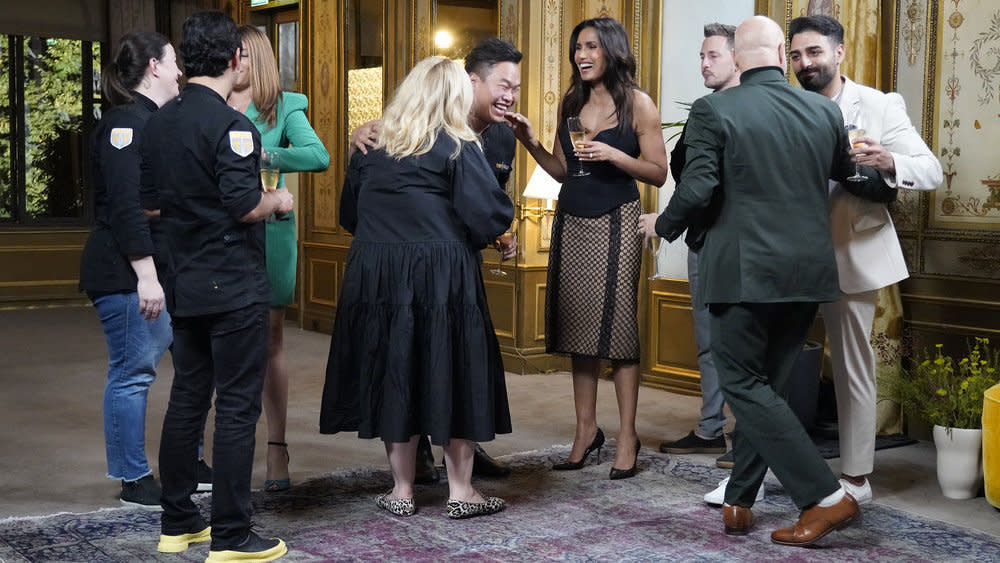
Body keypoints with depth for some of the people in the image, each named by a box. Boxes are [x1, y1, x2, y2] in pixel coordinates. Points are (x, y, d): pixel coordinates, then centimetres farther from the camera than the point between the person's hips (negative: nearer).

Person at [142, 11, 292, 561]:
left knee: (187, 399, 14)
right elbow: (245, 205, -22)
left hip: (184, 284, 8)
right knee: (237, 407, -1)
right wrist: (278, 200, -3)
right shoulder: (229, 123, -16)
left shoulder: (159, 122, 9)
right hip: (234, 288, -8)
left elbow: (151, 203, 15)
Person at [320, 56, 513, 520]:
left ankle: (401, 490, 16)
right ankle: (460, 491, 11)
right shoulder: (457, 147, -6)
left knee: (392, 375, 10)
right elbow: (489, 215, -12)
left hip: (375, 275, 4)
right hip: (442, 277, -4)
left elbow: (349, 215, 14)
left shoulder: (371, 149, 9)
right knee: (450, 375, 5)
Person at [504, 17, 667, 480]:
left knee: (616, 324, -7)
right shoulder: (571, 103, 12)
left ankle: (627, 436, 0)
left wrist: (613, 155, -17)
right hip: (571, 220, 5)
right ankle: (586, 429, 13)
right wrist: (530, 142, 1)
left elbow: (658, 173, -4)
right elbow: (562, 171, 15)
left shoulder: (638, 104, -1)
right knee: (577, 324, 5)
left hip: (615, 222, -5)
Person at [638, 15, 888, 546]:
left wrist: (662, 225, 5)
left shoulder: (713, 110, -8)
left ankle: (827, 497, -5)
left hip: (745, 272, -5)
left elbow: (697, 189, -14)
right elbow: (847, 175, 20)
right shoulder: (825, 111, 5)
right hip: (808, 272, 5)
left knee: (743, 384, 2)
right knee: (766, 385, 15)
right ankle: (739, 502, 21)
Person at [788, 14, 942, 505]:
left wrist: (889, 162, -27)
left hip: (852, 256, -3)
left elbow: (932, 171, -6)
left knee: (853, 369, 5)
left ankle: (855, 478, 16)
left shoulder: (880, 106, -2)